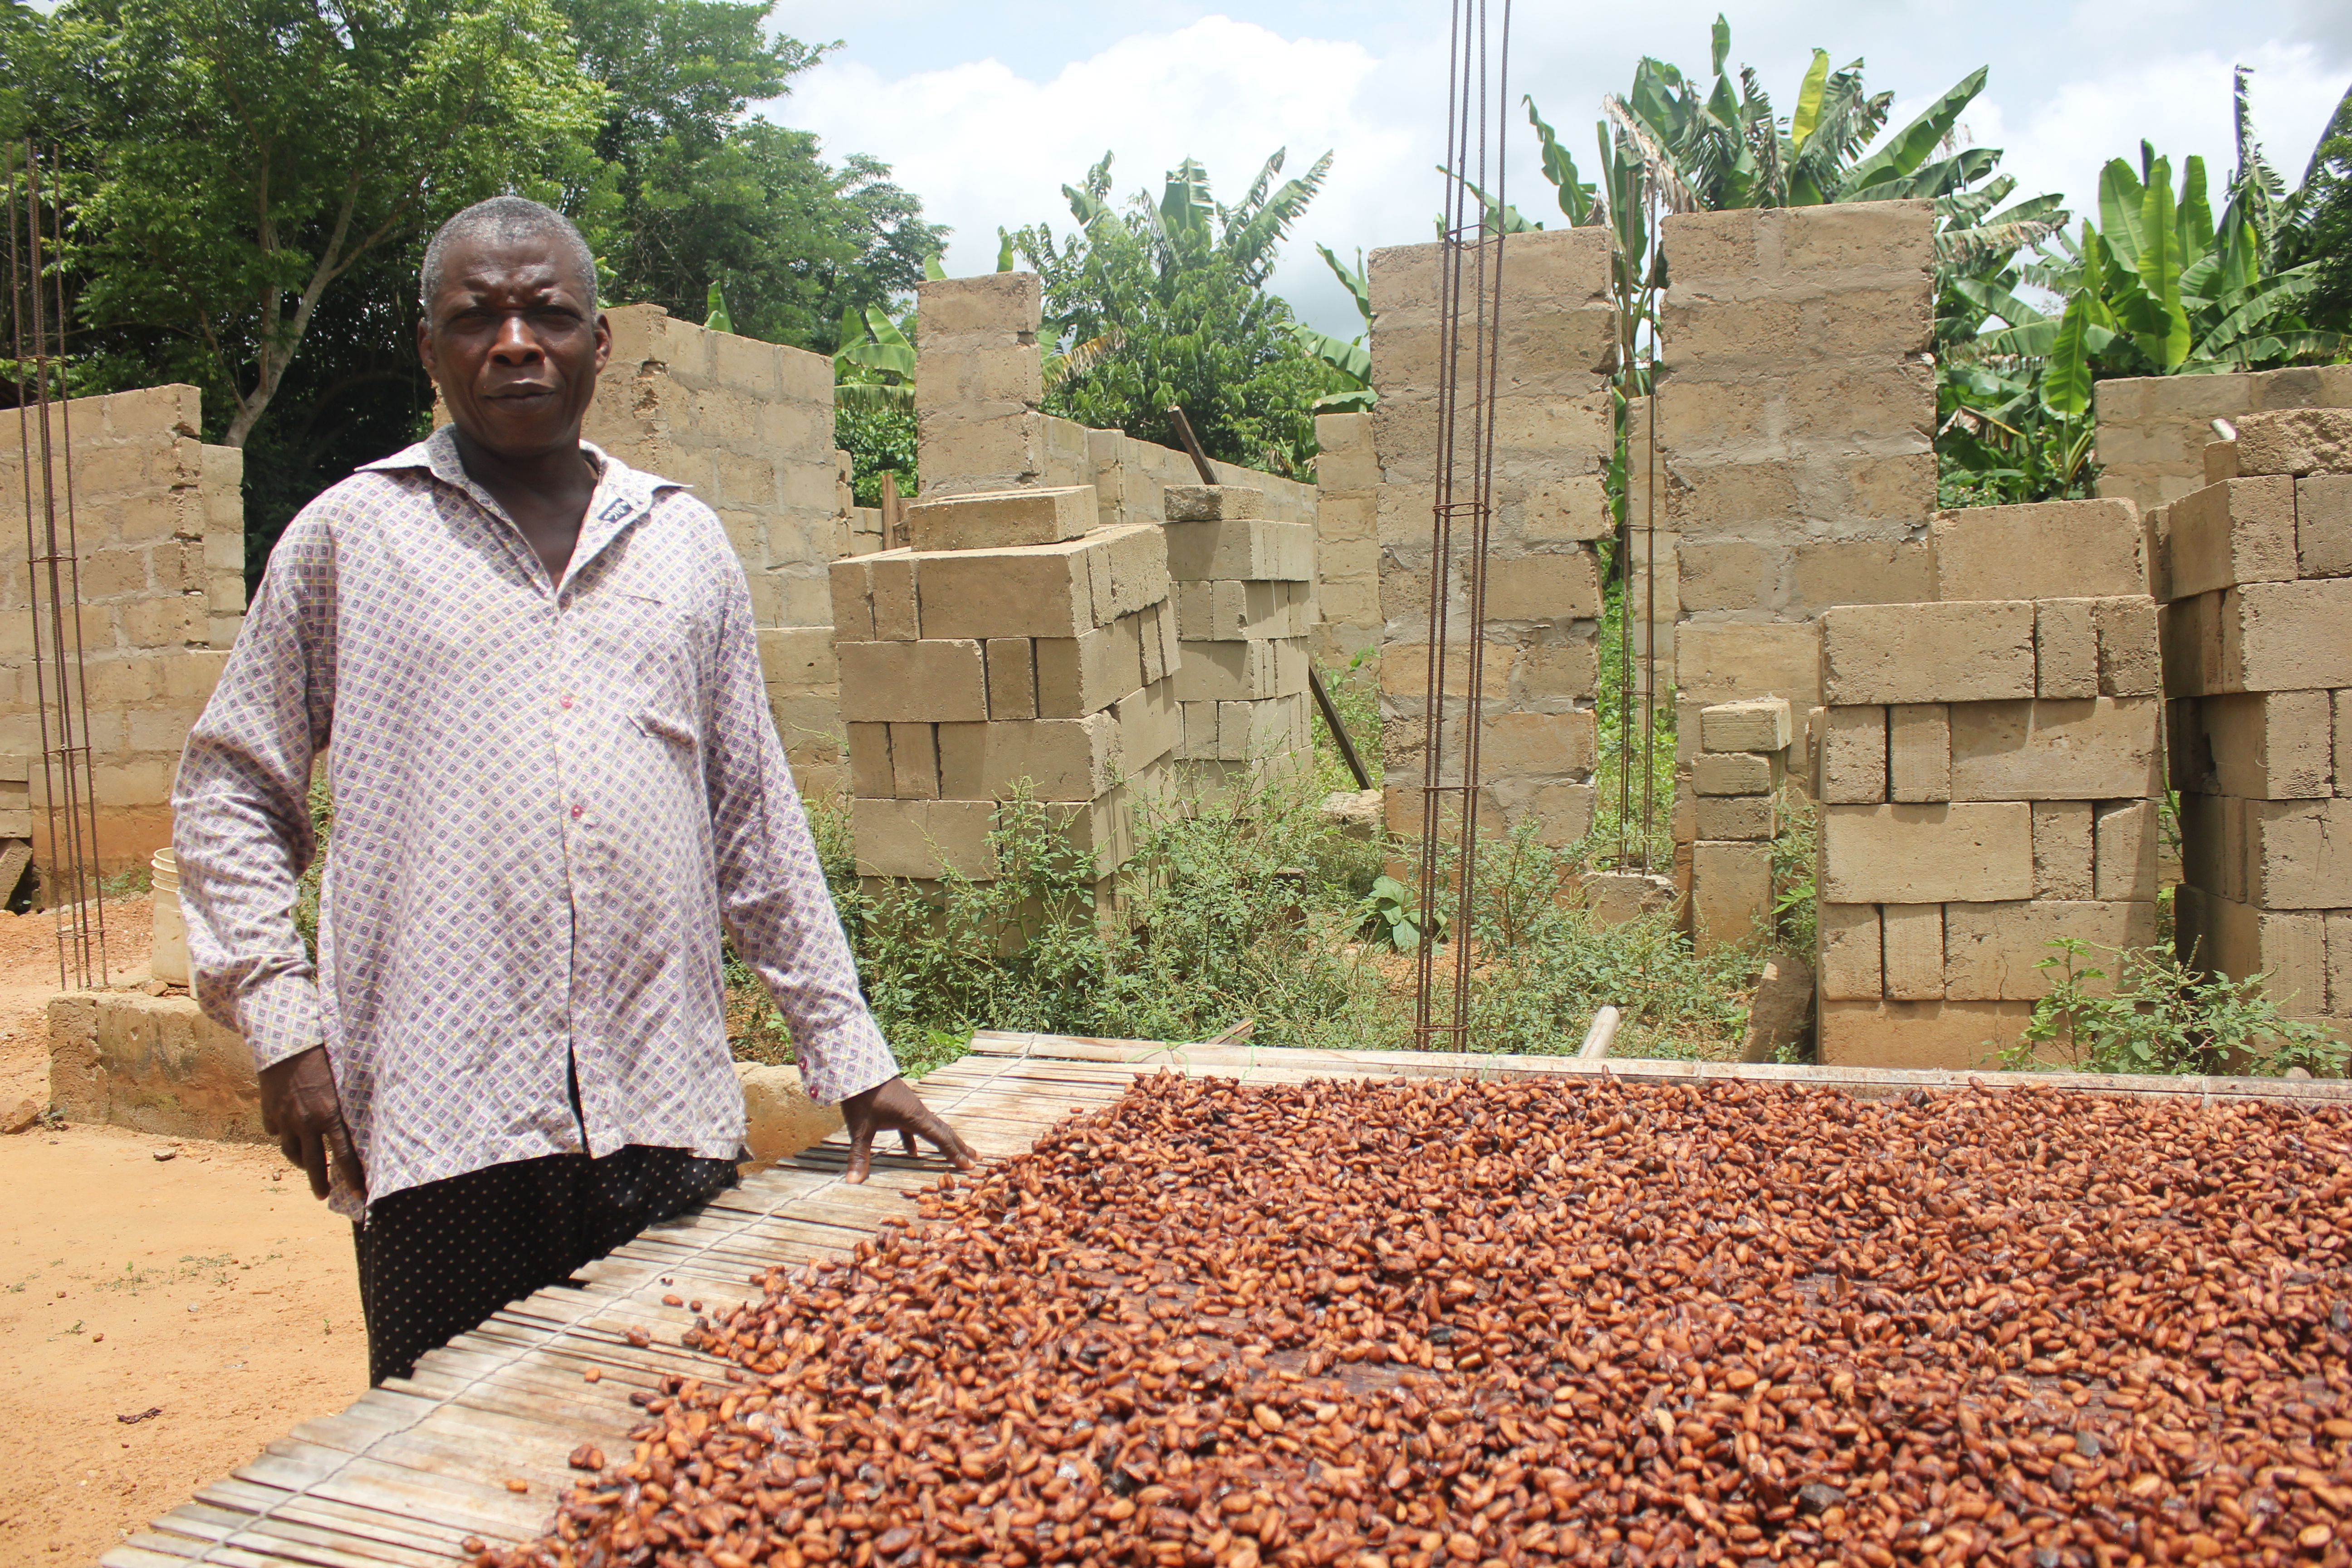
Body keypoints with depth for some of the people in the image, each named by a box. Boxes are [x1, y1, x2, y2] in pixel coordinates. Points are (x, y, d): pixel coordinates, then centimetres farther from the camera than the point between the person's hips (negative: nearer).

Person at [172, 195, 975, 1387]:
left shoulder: (683, 542, 11)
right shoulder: (349, 538, 6)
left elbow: (755, 819, 13)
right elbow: (228, 793, 10)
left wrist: (846, 1050, 10)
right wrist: (281, 1022, -2)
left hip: (666, 1110, 2)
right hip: (440, 1112, -2)